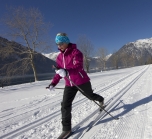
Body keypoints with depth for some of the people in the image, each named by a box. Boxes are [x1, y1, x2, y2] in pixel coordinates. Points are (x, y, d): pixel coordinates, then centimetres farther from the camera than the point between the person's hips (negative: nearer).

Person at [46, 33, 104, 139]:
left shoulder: (76, 52, -16)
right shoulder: (60, 57, 5)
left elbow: (78, 66, -30)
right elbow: (59, 71, 12)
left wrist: (66, 71, -48)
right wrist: (53, 83, 2)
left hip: (82, 82, -5)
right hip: (69, 84, 5)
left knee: (90, 96, 20)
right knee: (65, 105, -3)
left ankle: (101, 99, 57)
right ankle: (66, 129, 12)